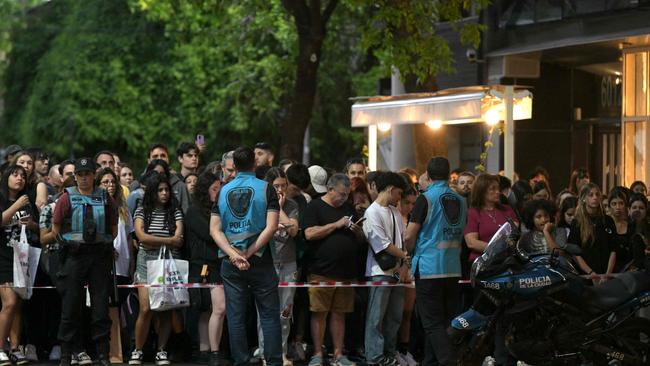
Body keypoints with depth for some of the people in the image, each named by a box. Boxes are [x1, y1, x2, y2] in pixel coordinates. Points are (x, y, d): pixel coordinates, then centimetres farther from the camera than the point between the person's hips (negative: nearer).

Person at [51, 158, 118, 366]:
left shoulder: (105, 199, 9)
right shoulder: (67, 198, 3)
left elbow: (114, 229, 15)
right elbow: (55, 229, 5)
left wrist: (104, 244, 6)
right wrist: (69, 243, 2)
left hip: (100, 257, 1)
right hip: (74, 257, -1)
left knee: (101, 305, 2)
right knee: (71, 305, 0)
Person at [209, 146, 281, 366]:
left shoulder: (223, 191, 5)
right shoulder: (266, 189, -4)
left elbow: (215, 229, -1)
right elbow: (271, 227, -13)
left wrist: (234, 255, -11)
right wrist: (248, 254, -11)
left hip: (230, 264, 3)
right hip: (260, 262, -3)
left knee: (235, 316, 6)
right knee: (269, 314, 4)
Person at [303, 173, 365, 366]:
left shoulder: (348, 208, 17)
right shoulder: (315, 206, 0)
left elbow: (362, 238, 21)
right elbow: (309, 234, -13)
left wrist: (356, 230, -3)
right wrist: (336, 224, -14)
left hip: (346, 271, 5)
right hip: (322, 271, -5)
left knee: (339, 314, 8)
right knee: (319, 313, -2)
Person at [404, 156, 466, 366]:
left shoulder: (426, 199, -10)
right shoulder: (461, 201, 8)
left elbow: (409, 236, -11)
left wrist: (412, 251, 8)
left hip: (428, 268, -6)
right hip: (453, 268, 6)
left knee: (433, 323, -5)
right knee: (447, 321, 11)